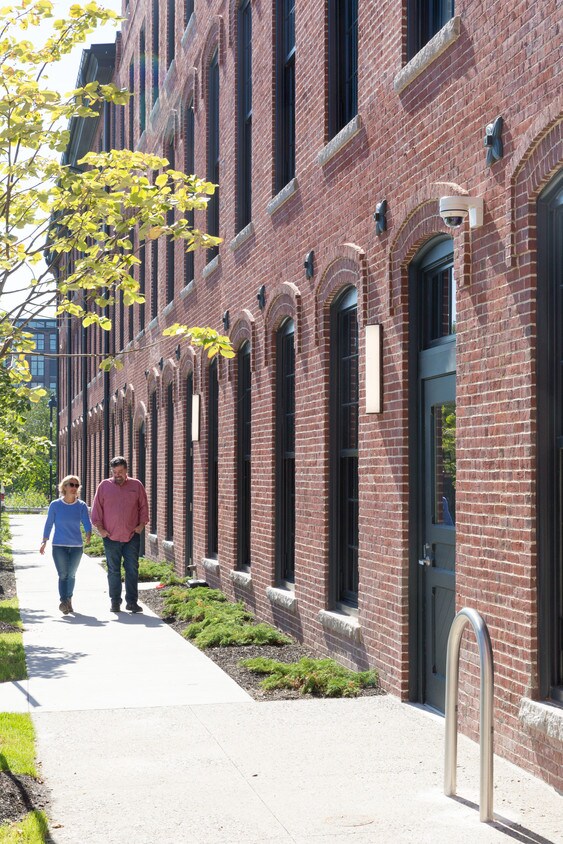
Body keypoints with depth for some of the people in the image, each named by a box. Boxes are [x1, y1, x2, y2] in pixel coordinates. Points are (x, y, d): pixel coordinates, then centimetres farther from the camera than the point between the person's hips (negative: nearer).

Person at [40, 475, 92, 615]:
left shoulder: (81, 506, 0)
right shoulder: (55, 505, -3)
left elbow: (86, 522, -7)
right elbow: (49, 524, 4)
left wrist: (88, 535, -27)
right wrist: (44, 542, 2)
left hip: (76, 546, 2)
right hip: (59, 546, -2)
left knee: (71, 575, 11)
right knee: (63, 575, -10)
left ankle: (68, 600, 26)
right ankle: (64, 602, -17)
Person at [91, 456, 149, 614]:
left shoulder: (136, 485, 5)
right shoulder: (104, 486, 4)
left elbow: (144, 506, 11)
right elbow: (96, 508, 6)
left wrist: (141, 525, 0)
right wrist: (99, 527, -1)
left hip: (132, 536, 0)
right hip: (111, 536, 0)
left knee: (132, 570, 1)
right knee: (113, 571, 6)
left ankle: (131, 601, 6)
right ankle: (115, 602, 13)